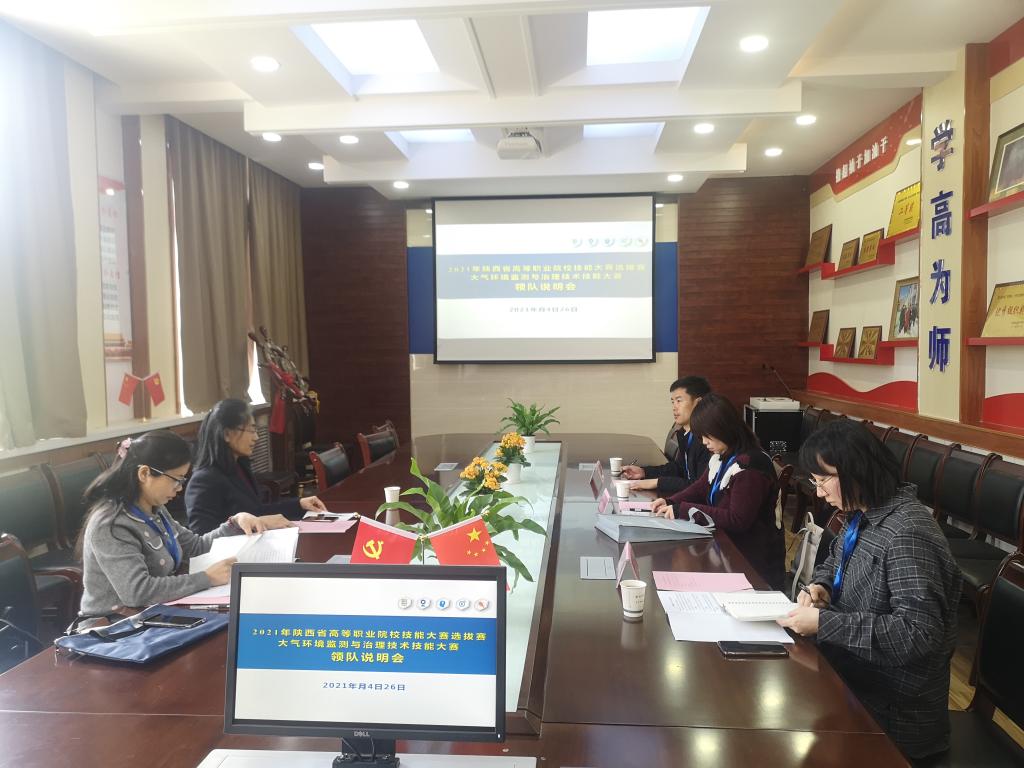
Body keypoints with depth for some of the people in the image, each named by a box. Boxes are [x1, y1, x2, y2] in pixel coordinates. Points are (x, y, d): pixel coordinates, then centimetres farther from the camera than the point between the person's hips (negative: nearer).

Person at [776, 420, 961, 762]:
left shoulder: (907, 533, -26)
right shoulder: (863, 515, 4)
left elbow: (919, 633, -30)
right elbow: (835, 561, 22)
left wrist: (824, 623, -29)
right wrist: (820, 586, -1)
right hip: (851, 675, 8)